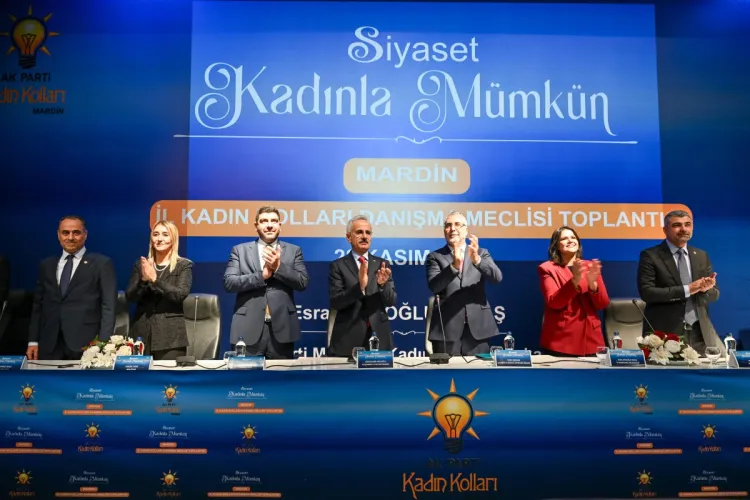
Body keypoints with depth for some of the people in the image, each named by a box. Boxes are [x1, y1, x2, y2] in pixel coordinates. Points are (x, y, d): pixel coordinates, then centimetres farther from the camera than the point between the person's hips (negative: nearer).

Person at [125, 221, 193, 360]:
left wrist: (155, 279, -20)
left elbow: (181, 294, -12)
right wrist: (143, 280, -15)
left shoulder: (184, 265, 2)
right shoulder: (141, 264, 12)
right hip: (142, 333, 3)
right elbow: (130, 296, 4)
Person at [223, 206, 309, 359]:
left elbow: (303, 283, 1)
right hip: (248, 329, -1)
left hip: (282, 328, 1)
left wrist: (278, 266, -12)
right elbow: (228, 283, -3)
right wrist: (261, 275, -12)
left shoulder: (294, 251, 10)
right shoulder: (240, 250, 8)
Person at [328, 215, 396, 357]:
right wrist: (359, 286, -24)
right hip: (348, 340, -2)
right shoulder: (338, 266, 0)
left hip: (378, 337, 2)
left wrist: (383, 284, -19)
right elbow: (335, 302, -10)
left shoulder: (382, 265, 7)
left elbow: (391, 301, 1)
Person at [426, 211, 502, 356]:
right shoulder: (435, 257, 6)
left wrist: (476, 259, -23)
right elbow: (433, 286, -10)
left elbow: (497, 277, -5)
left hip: (477, 328, 2)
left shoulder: (481, 253, 11)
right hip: (447, 329, -1)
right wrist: (454, 265, -26)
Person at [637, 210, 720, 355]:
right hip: (666, 332, -5)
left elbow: (714, 295, 12)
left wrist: (705, 288, -12)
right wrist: (686, 290, -19)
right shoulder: (650, 256, -4)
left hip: (699, 331, 5)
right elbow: (646, 292, -14)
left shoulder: (702, 256, 12)